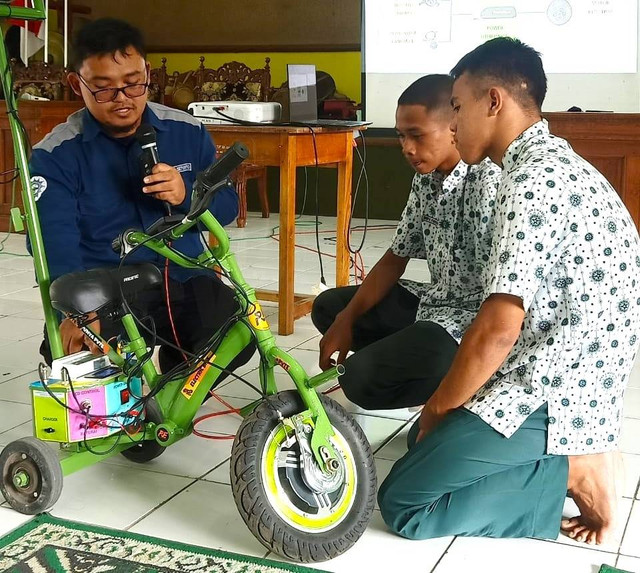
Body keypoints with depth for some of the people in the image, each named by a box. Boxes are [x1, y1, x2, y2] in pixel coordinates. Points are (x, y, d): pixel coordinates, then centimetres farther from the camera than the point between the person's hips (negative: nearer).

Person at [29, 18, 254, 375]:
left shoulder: (188, 132, 5)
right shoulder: (56, 155, -5)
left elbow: (228, 205, 9)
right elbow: (56, 248, -18)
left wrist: (187, 196, -15)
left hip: (184, 282, 3)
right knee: (73, 356, -33)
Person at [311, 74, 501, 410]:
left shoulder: (487, 184, -23)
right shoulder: (425, 179, 5)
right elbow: (396, 258, 11)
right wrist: (346, 320, 2)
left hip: (475, 318, -10)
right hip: (433, 302, 10)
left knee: (362, 377, -24)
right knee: (328, 308, 15)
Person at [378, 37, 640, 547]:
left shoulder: (532, 180, -21)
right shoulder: (558, 164, 11)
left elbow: (498, 329, -26)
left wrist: (437, 407, -8)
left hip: (550, 397, -10)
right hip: (574, 383, 10)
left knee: (403, 504, -4)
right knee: (425, 441, 22)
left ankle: (572, 471, -5)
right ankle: (570, 453, 11)